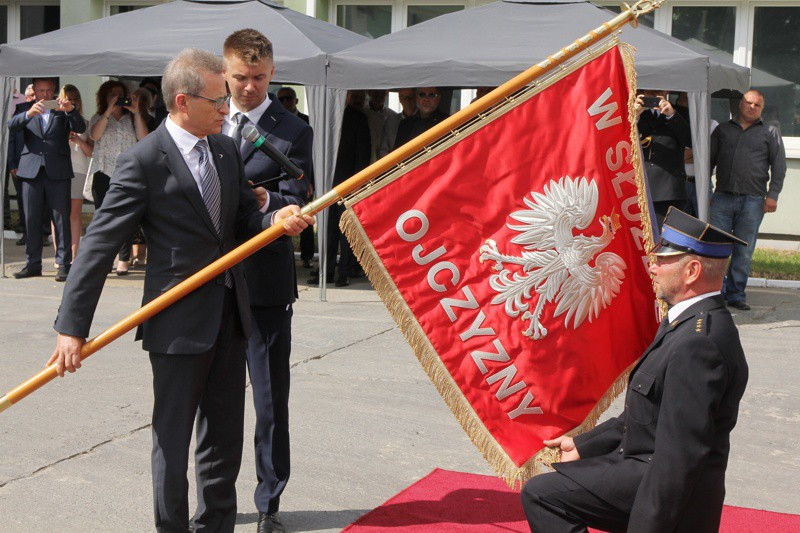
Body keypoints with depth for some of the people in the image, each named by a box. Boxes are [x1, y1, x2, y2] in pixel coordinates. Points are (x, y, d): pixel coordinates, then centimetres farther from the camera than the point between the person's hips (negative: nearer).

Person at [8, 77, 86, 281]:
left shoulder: (63, 110, 12)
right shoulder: (24, 108, 14)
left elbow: (80, 128, -3)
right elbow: (12, 126, -5)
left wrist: (70, 110, -21)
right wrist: (29, 114, -24)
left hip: (58, 172, -1)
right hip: (31, 170, 2)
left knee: (62, 218, -3)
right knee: (32, 219, 6)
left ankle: (64, 264, 0)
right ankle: (33, 264, 14)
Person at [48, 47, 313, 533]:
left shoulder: (226, 149, 8)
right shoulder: (143, 162, -13)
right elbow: (101, 244, -14)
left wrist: (277, 218, -9)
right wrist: (73, 328, -16)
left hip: (230, 312, 7)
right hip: (179, 321, -7)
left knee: (225, 432, 16)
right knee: (173, 436, 6)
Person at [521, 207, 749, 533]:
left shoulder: (698, 342, -27)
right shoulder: (698, 322, 9)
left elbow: (681, 454, -28)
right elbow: (648, 416, 16)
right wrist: (583, 445, 16)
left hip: (670, 490, -11)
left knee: (540, 494, -15)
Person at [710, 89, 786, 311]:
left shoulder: (771, 132, 12)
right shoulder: (723, 130, 16)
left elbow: (779, 165, 7)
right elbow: (709, 160, 19)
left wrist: (772, 195, -3)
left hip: (752, 200, -1)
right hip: (722, 197, 1)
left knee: (744, 251, 2)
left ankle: (736, 294, 11)